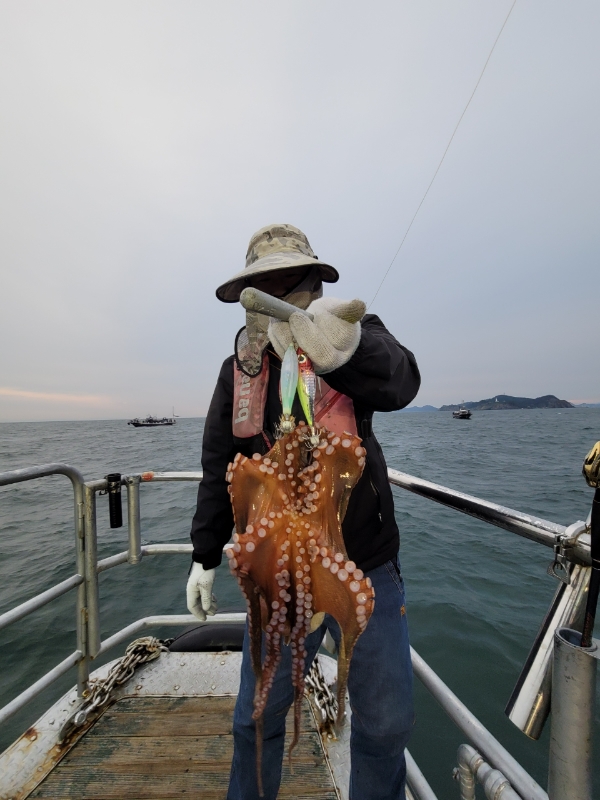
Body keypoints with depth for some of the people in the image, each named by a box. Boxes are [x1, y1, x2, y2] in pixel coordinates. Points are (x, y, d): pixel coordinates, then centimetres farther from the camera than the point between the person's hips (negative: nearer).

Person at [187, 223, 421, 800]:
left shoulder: (356, 333, -7)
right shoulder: (238, 370, -1)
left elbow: (399, 381, -30)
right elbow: (218, 469, 4)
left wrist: (344, 349, -51)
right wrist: (205, 556, 8)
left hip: (367, 571, -1)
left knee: (385, 724, 16)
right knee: (256, 720, 18)